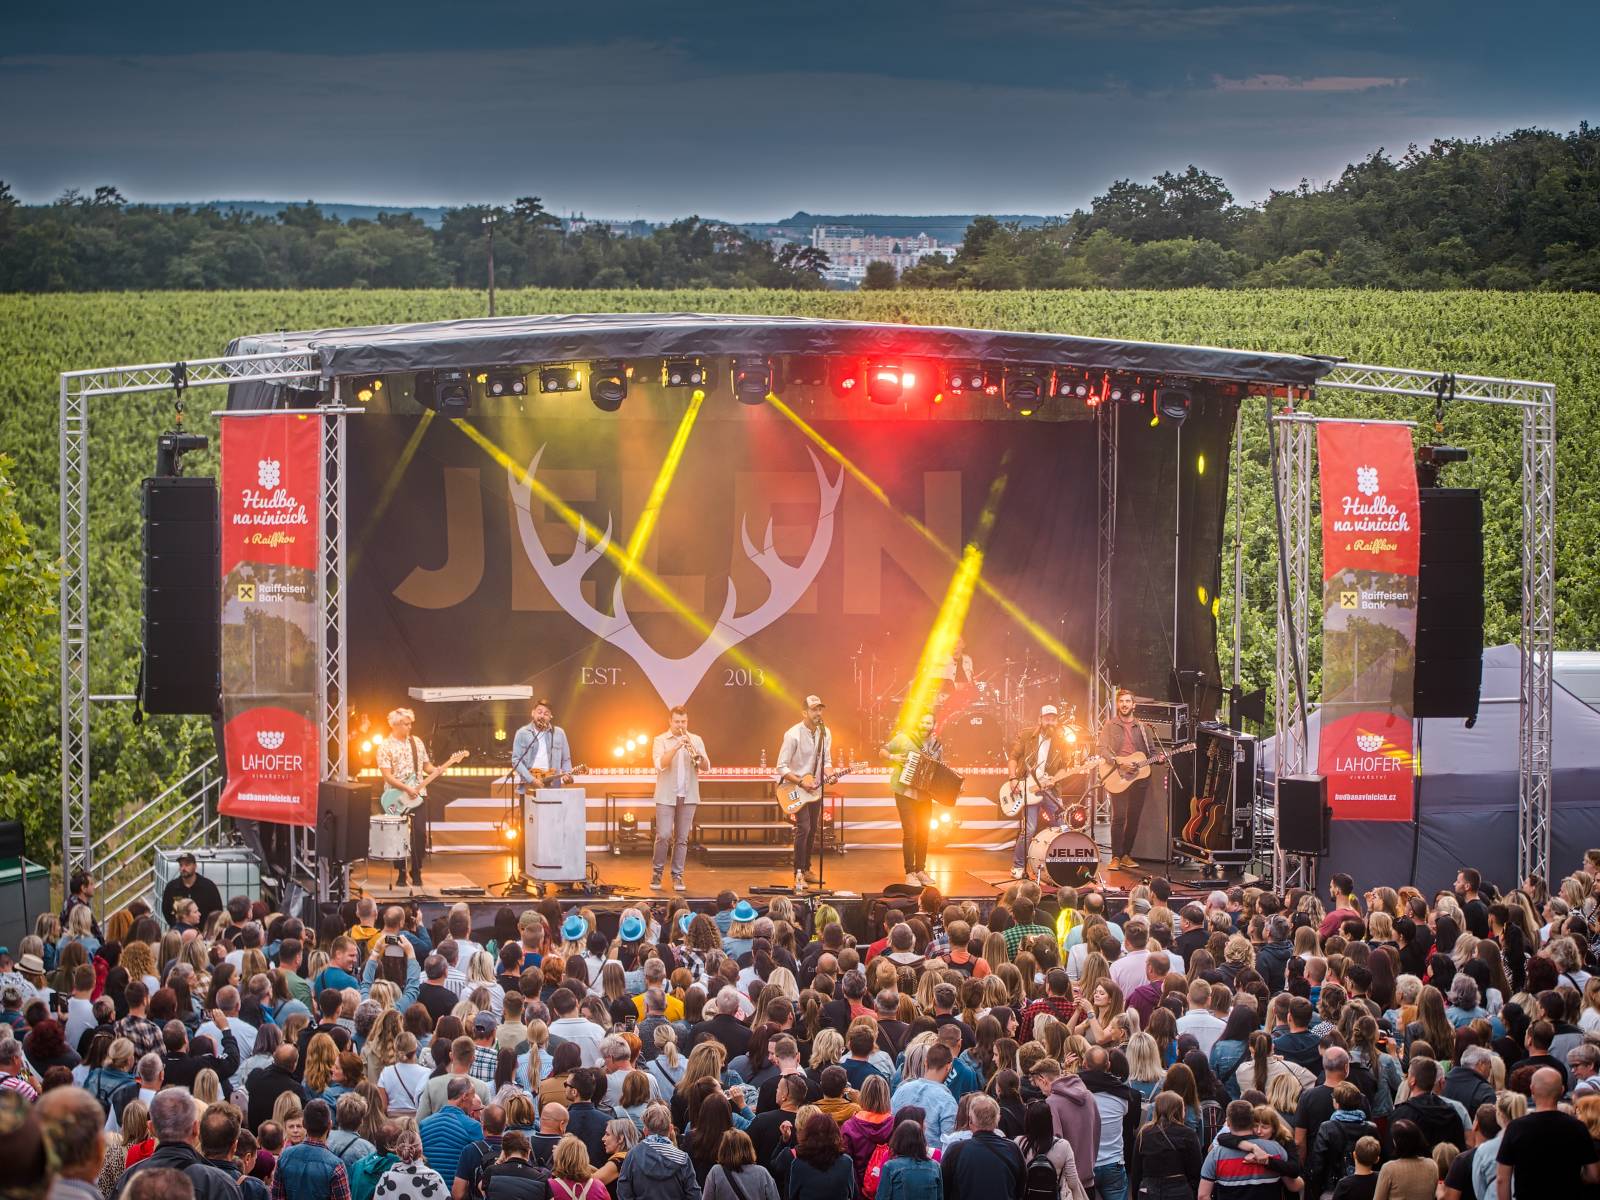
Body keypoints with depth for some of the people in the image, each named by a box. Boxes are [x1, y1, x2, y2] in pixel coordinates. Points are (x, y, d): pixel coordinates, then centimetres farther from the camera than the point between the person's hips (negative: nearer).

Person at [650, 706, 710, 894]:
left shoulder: (696, 740, 9)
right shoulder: (660, 740, 3)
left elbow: (706, 767, 3)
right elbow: (660, 764, -13)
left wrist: (697, 756, -17)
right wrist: (677, 747, -21)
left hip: (688, 796, 2)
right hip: (666, 796, -2)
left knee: (682, 838, 2)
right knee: (663, 836, -7)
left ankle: (677, 876, 9)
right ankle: (657, 873, 8)